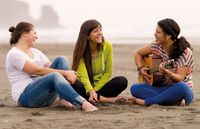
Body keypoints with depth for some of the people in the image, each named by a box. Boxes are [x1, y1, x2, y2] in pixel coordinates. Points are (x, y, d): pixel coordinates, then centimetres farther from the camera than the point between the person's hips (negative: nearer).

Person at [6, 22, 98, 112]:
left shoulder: (35, 52, 21)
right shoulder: (14, 54, -6)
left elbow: (51, 67, 8)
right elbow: (38, 70, -16)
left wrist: (69, 73, -14)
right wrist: (64, 73, -19)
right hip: (25, 97, -8)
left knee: (60, 60, -6)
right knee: (55, 76, -34)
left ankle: (64, 98, -23)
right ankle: (82, 104, -52)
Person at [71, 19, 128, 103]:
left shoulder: (107, 46, -7)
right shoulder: (81, 49, -13)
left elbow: (108, 72, -3)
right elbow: (82, 75, -24)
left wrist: (95, 90, -15)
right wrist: (90, 91, -43)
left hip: (100, 85, 2)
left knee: (122, 81, -24)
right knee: (75, 85, -36)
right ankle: (104, 99, -26)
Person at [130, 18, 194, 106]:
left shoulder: (185, 52, -15)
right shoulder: (157, 47, -1)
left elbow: (180, 78, -20)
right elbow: (138, 54, 17)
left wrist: (168, 73, -40)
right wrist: (141, 68, -1)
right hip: (162, 88, 5)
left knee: (181, 87, -41)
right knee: (135, 88, -18)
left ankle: (146, 101, -27)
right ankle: (174, 101, -25)